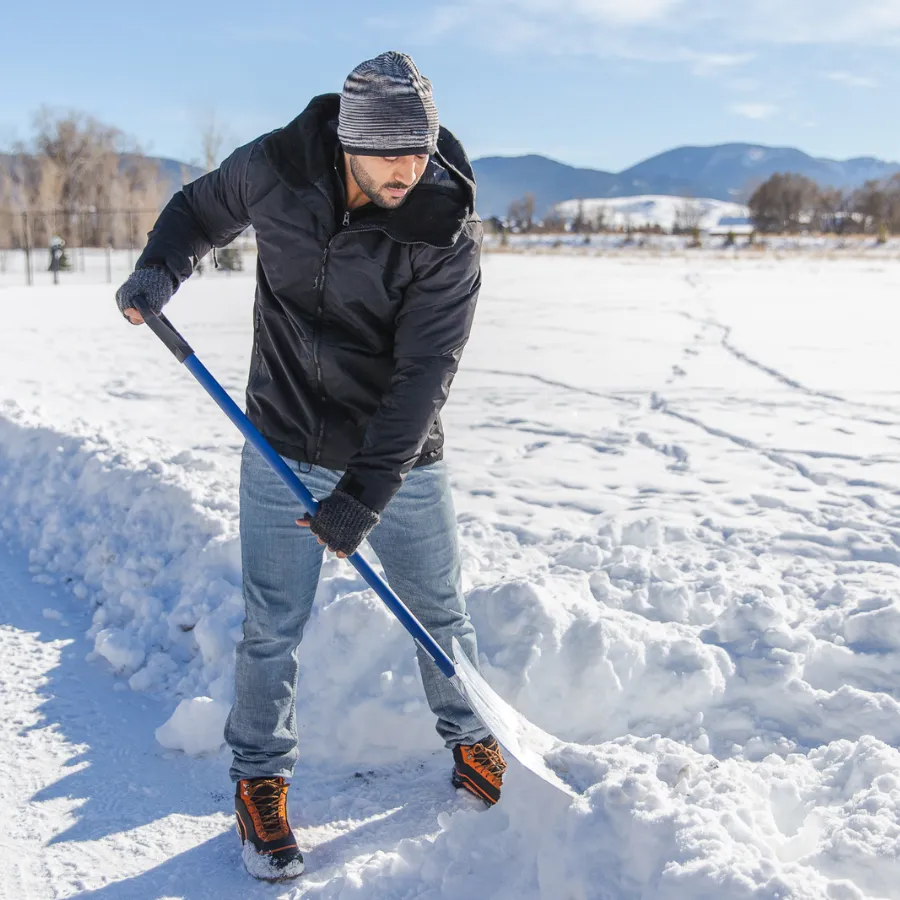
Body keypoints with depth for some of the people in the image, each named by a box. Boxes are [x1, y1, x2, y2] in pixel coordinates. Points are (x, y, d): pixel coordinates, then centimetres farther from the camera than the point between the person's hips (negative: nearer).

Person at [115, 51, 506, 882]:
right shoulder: (277, 167, -12)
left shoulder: (448, 232, -18)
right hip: (285, 448, 1)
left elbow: (420, 379, -21)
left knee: (440, 614, 13)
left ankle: (473, 745, 39)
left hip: (400, 462, 0)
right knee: (273, 629, 4)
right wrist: (161, 268, -12)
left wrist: (360, 498, -26)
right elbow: (201, 207, 10)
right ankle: (260, 781, 28)